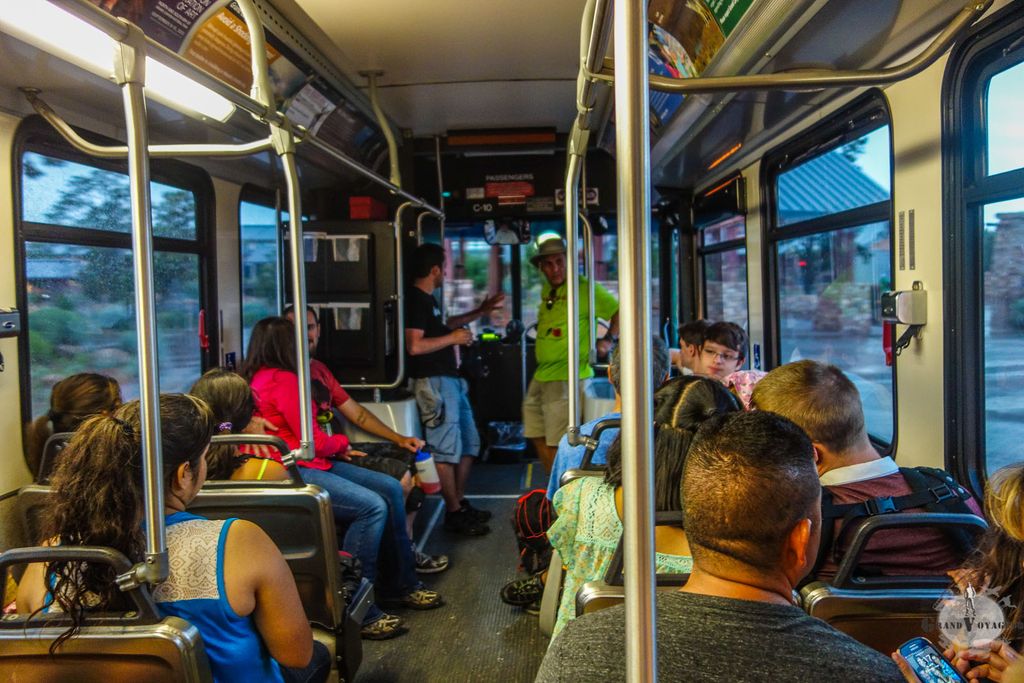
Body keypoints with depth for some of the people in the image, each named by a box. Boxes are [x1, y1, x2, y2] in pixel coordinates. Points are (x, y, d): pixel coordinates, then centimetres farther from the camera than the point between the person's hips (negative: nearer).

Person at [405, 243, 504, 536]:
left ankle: (460, 503, 25)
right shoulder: (416, 300, -13)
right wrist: (453, 338, -13)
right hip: (434, 382, -11)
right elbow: (414, 345, -23)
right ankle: (454, 513, 5)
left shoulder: (428, 300, 18)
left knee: (469, 444, 15)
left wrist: (480, 312, 34)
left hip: (450, 380, 11)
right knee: (447, 449, -5)